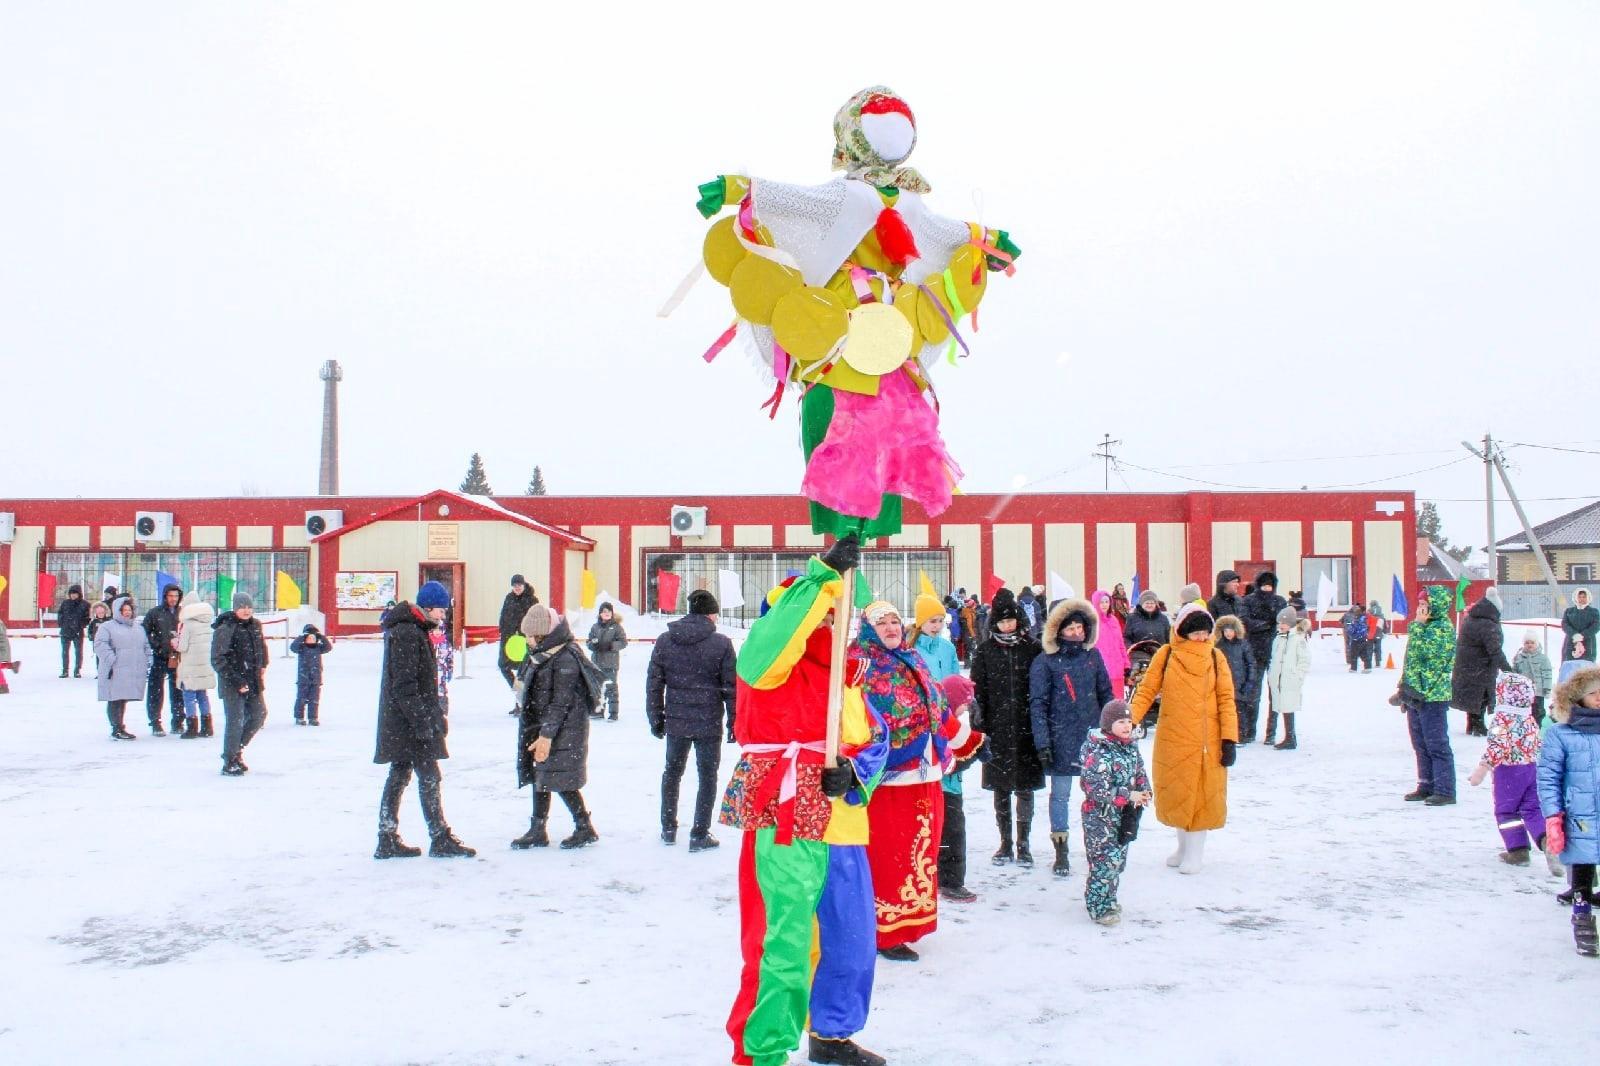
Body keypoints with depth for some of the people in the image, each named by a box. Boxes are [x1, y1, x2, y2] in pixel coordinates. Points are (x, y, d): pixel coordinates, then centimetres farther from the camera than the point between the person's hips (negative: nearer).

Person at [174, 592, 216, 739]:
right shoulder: (208, 622, 6)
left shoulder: (188, 624, -14)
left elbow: (182, 646, -14)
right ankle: (206, 728, 17)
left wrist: (175, 642, 8)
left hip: (191, 668, -7)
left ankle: (192, 728, 0)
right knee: (203, 695, 14)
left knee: (189, 695, 1)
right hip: (206, 665, 7)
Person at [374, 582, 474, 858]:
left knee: (399, 775, 12)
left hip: (400, 722, 10)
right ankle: (440, 840, 0)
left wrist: (436, 713, 21)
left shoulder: (414, 630, 15)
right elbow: (404, 685, -22)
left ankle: (388, 840, 16)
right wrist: (422, 720, -22)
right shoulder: (407, 633, -17)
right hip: (409, 721, -10)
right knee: (430, 777, -5)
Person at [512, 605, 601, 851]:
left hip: (564, 729, -9)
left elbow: (561, 701, -22)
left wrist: (547, 735, -23)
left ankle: (586, 829, 9)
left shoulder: (565, 658, -21)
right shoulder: (539, 653, 8)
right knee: (539, 777, 12)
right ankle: (537, 831, 21)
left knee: (561, 780, -5)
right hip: (539, 728, 9)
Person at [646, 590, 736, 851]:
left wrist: (655, 719, 12)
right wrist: (733, 722, 2)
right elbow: (732, 687, -6)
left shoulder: (665, 641, 1)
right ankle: (699, 835, 9)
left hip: (676, 721, 3)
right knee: (707, 776, 8)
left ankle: (668, 829, 27)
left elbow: (653, 683, 4)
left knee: (672, 772, 20)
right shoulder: (721, 644, -8)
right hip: (709, 723, -3)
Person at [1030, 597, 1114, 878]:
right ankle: (1060, 852, 12)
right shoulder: (1044, 662, -4)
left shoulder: (1092, 656, 7)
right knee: (1060, 794, 3)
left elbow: (1105, 694, 15)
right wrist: (1042, 743, -10)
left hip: (1094, 736, 3)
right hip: (1061, 739, -3)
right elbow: (1037, 704, -6)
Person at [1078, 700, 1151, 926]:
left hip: (1124, 814, 8)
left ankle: (1109, 899, 32)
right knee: (1105, 860, -8)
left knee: (1118, 859, 16)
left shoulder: (1131, 747, 6)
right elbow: (1097, 789, -25)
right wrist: (1129, 796, -24)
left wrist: (1144, 793, -5)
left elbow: (1140, 773, 16)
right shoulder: (1098, 752, -21)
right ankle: (1099, 907, 3)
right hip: (1099, 816, -8)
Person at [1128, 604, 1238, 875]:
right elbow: (1146, 692, -2)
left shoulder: (1215, 657, 1)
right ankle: (1184, 845, 29)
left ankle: (1195, 851, 16)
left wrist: (1229, 739, -7)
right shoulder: (1166, 655, 0)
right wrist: (1129, 720, -16)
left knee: (1202, 794, 3)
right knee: (1175, 792, 10)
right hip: (1173, 739, 1)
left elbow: (1226, 699, -1)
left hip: (1207, 741, -1)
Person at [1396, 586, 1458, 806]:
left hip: (1432, 696, -10)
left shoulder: (1443, 627, -12)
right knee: (1420, 744, 14)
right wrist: (1404, 689, 21)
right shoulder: (1425, 626, 18)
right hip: (1415, 694, 10)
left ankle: (1445, 790, -1)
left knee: (1437, 745, -5)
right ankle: (1426, 786, 21)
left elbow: (1424, 652, -25)